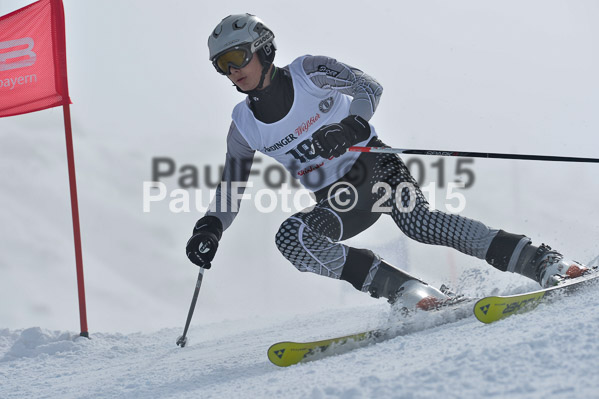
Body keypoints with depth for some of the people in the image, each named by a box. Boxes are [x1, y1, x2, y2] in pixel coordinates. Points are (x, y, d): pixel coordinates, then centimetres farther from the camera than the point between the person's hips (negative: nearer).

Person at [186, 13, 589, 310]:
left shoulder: (307, 72, -8)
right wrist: (209, 229, -8)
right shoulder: (244, 126, 2)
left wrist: (351, 126, -33)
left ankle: (542, 261, -32)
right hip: (337, 200, 4)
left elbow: (369, 88, -14)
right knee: (290, 237, -26)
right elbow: (231, 190, 9)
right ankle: (405, 289, -31)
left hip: (374, 165, -4)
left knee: (418, 222, -32)